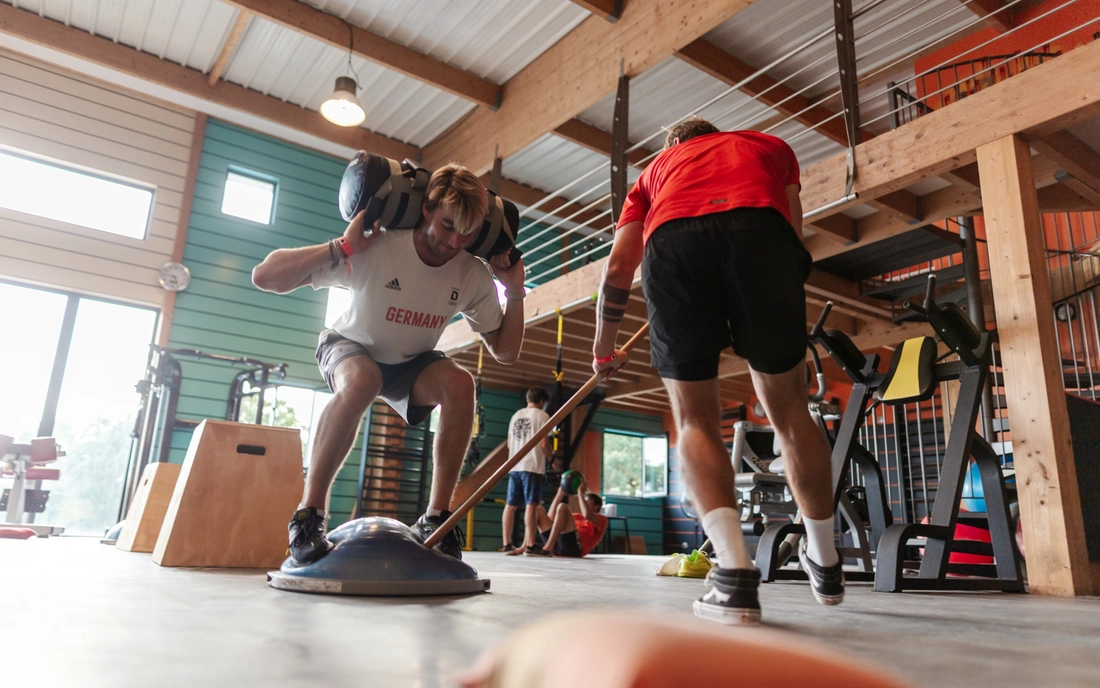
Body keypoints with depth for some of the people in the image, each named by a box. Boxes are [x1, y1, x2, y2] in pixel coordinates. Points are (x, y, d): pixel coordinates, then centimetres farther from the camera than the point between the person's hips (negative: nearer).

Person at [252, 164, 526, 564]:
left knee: (459, 383, -28)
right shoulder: (376, 249, -31)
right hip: (348, 349, -3)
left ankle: (435, 519, -15)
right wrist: (343, 248, -42)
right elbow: (264, 277, -34)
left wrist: (515, 292, -21)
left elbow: (505, 352, -9)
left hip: (411, 363, 3)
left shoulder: (474, 277, -19)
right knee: (361, 381, -38)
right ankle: (307, 514, -22)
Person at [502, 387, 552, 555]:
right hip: (533, 466, -6)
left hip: (514, 466, 6)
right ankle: (530, 544, -13)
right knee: (531, 505, -8)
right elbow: (544, 443, -9)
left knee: (510, 505, 6)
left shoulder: (516, 415, 18)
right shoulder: (542, 415, -2)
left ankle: (507, 544, 8)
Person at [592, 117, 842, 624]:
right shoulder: (769, 145, 40)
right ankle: (826, 564, 30)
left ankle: (735, 572, -3)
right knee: (788, 411, 15)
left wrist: (604, 345, 38)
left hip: (671, 244, 0)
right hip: (761, 233, 1)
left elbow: (618, 266, 27)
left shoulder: (656, 169, 37)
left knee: (695, 421, 11)